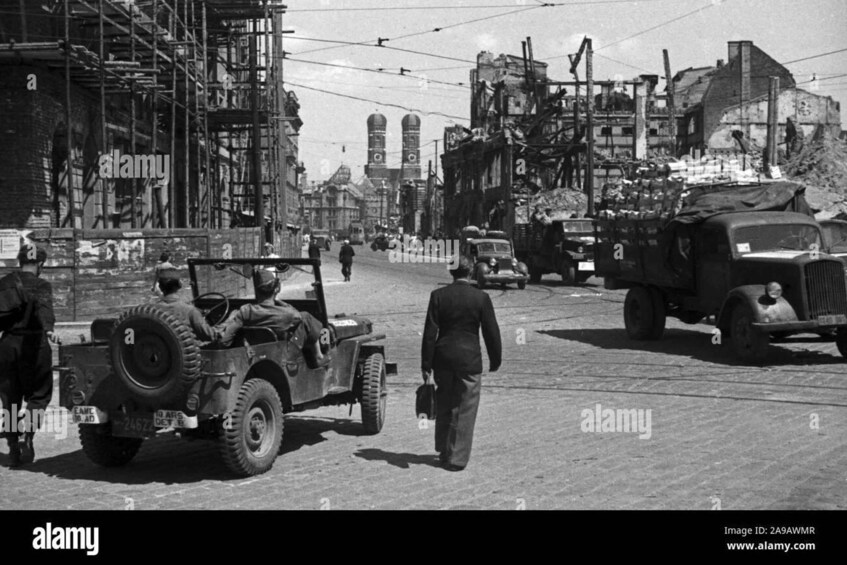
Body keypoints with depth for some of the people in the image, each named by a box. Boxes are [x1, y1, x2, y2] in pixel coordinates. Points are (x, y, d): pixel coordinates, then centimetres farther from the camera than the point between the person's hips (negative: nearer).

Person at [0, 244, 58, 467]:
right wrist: (49, 329, -39)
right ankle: (28, 438, -8)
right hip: (34, 343, -4)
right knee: (38, 394, 10)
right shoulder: (41, 285, -5)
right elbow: (44, 308, -24)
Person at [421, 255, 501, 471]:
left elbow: (430, 332, -4)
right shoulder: (481, 297, -6)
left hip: (443, 358, 2)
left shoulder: (438, 296, -3)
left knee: (444, 407, 17)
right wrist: (495, 360, 10)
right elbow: (491, 332, -2)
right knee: (464, 410, 4)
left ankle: (443, 451, 30)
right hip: (469, 359, -2)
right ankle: (457, 458, 5)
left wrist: (426, 364, 0)